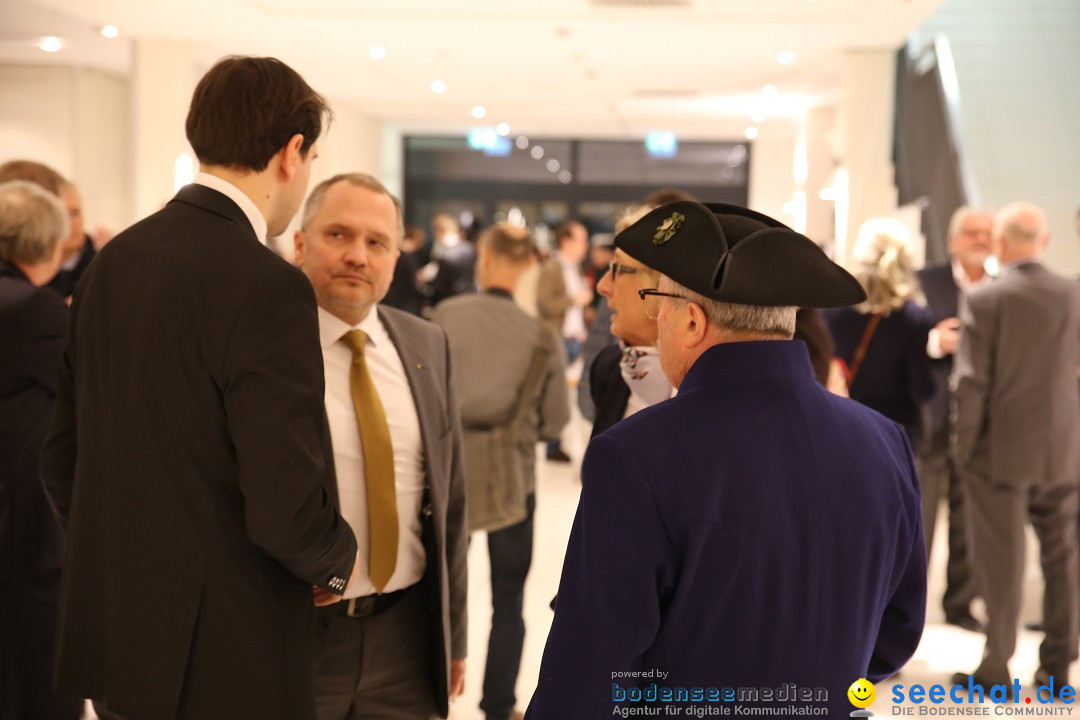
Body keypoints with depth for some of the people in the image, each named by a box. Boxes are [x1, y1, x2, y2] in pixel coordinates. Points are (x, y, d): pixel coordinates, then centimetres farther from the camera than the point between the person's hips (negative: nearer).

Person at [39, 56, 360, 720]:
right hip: (221, 662, -7)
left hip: (114, 634, 7)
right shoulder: (267, 287, -21)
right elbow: (285, 506, -23)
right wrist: (336, 564, -3)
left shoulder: (114, 261, 3)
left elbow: (62, 454, 10)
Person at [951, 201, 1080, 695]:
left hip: (1002, 451, -4)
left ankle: (996, 668, 12)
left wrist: (963, 449, -5)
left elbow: (970, 383, -15)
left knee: (1002, 562, 5)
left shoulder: (983, 300, -14)